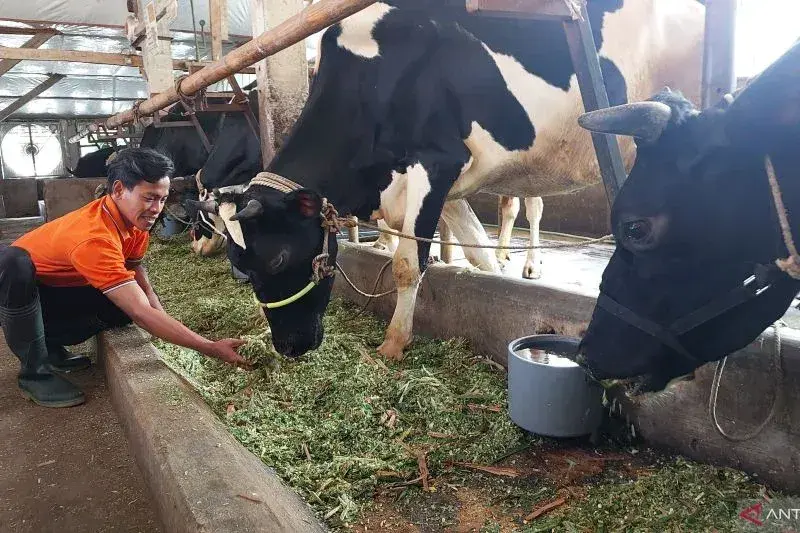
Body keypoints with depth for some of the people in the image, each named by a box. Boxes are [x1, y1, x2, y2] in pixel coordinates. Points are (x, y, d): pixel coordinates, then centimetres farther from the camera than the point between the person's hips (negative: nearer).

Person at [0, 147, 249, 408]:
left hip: (58, 289, 6)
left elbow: (141, 283, -4)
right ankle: (35, 370, -20)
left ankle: (50, 345, 4)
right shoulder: (94, 237, -39)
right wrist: (212, 349, -44)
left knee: (128, 302, -19)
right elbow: (141, 313, -43)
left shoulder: (133, 219, -13)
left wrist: (162, 318, -23)